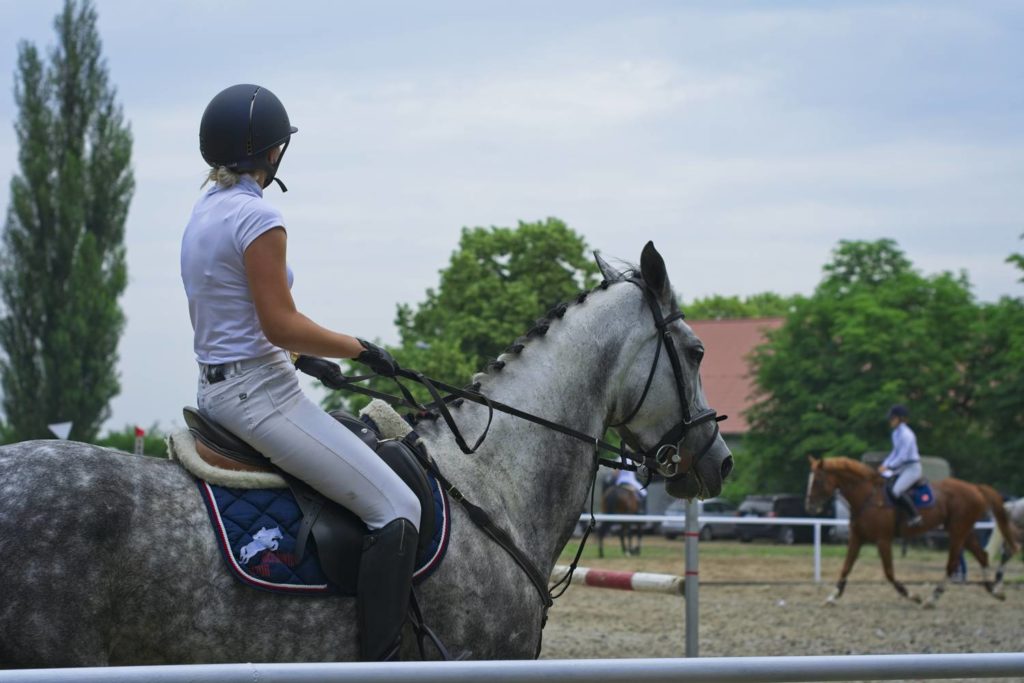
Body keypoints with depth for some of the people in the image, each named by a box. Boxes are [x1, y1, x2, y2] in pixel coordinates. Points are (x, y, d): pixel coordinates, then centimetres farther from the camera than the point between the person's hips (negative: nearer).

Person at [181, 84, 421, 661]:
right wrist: (358, 349, -9)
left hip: (217, 389, 10)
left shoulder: (205, 213, 13)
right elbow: (280, 325, -20)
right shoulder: (258, 217, -16)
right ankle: (380, 657, -18)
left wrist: (310, 356, 21)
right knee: (397, 509, -11)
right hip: (261, 392, -10)